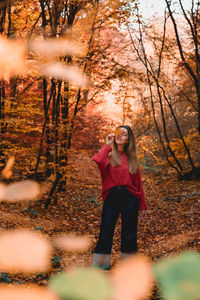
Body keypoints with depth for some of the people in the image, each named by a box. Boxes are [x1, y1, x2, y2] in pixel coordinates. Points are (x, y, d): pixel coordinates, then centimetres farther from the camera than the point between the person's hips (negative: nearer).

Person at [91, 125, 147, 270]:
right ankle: (101, 264, 13)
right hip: (111, 197, -2)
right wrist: (107, 145, -11)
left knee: (129, 234, 8)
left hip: (130, 198, 2)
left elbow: (138, 182, 9)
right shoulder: (109, 154, 3)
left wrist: (143, 205, 7)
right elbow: (97, 160, -23)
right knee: (105, 233, 0)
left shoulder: (132, 158, 9)